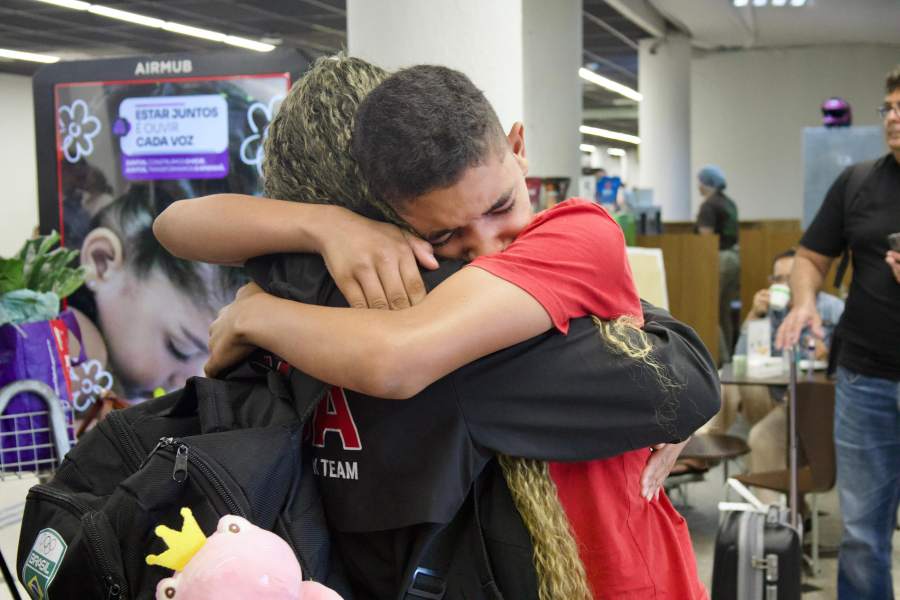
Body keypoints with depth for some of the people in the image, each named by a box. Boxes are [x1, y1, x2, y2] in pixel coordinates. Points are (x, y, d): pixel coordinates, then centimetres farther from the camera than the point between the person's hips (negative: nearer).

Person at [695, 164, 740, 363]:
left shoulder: (709, 205, -12)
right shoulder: (729, 203, 16)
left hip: (719, 258, -9)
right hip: (734, 255, 9)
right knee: (724, 311, 13)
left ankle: (721, 358, -9)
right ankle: (727, 354, 16)